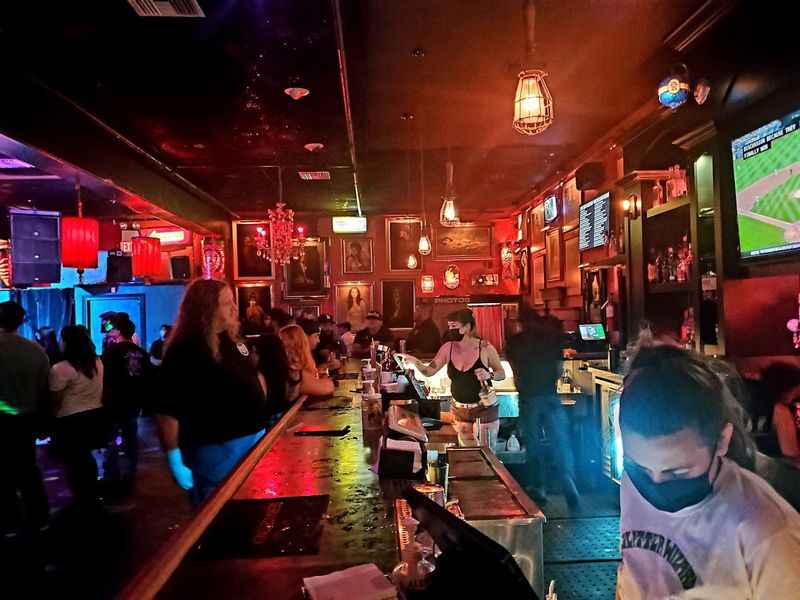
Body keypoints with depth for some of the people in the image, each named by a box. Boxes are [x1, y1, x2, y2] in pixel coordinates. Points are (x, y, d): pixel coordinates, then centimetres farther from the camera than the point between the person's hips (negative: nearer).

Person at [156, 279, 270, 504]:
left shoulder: (233, 339, 6)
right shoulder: (184, 351, -18)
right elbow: (167, 412, -20)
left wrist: (262, 414, 15)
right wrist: (175, 460, -20)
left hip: (254, 439, 8)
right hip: (217, 451, -8)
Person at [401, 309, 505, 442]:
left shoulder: (485, 348, -13)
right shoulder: (448, 348, -4)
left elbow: (502, 373, -2)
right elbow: (430, 371, -3)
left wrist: (489, 375, -22)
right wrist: (415, 362, -21)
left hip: (485, 410, -3)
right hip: (458, 411, 3)